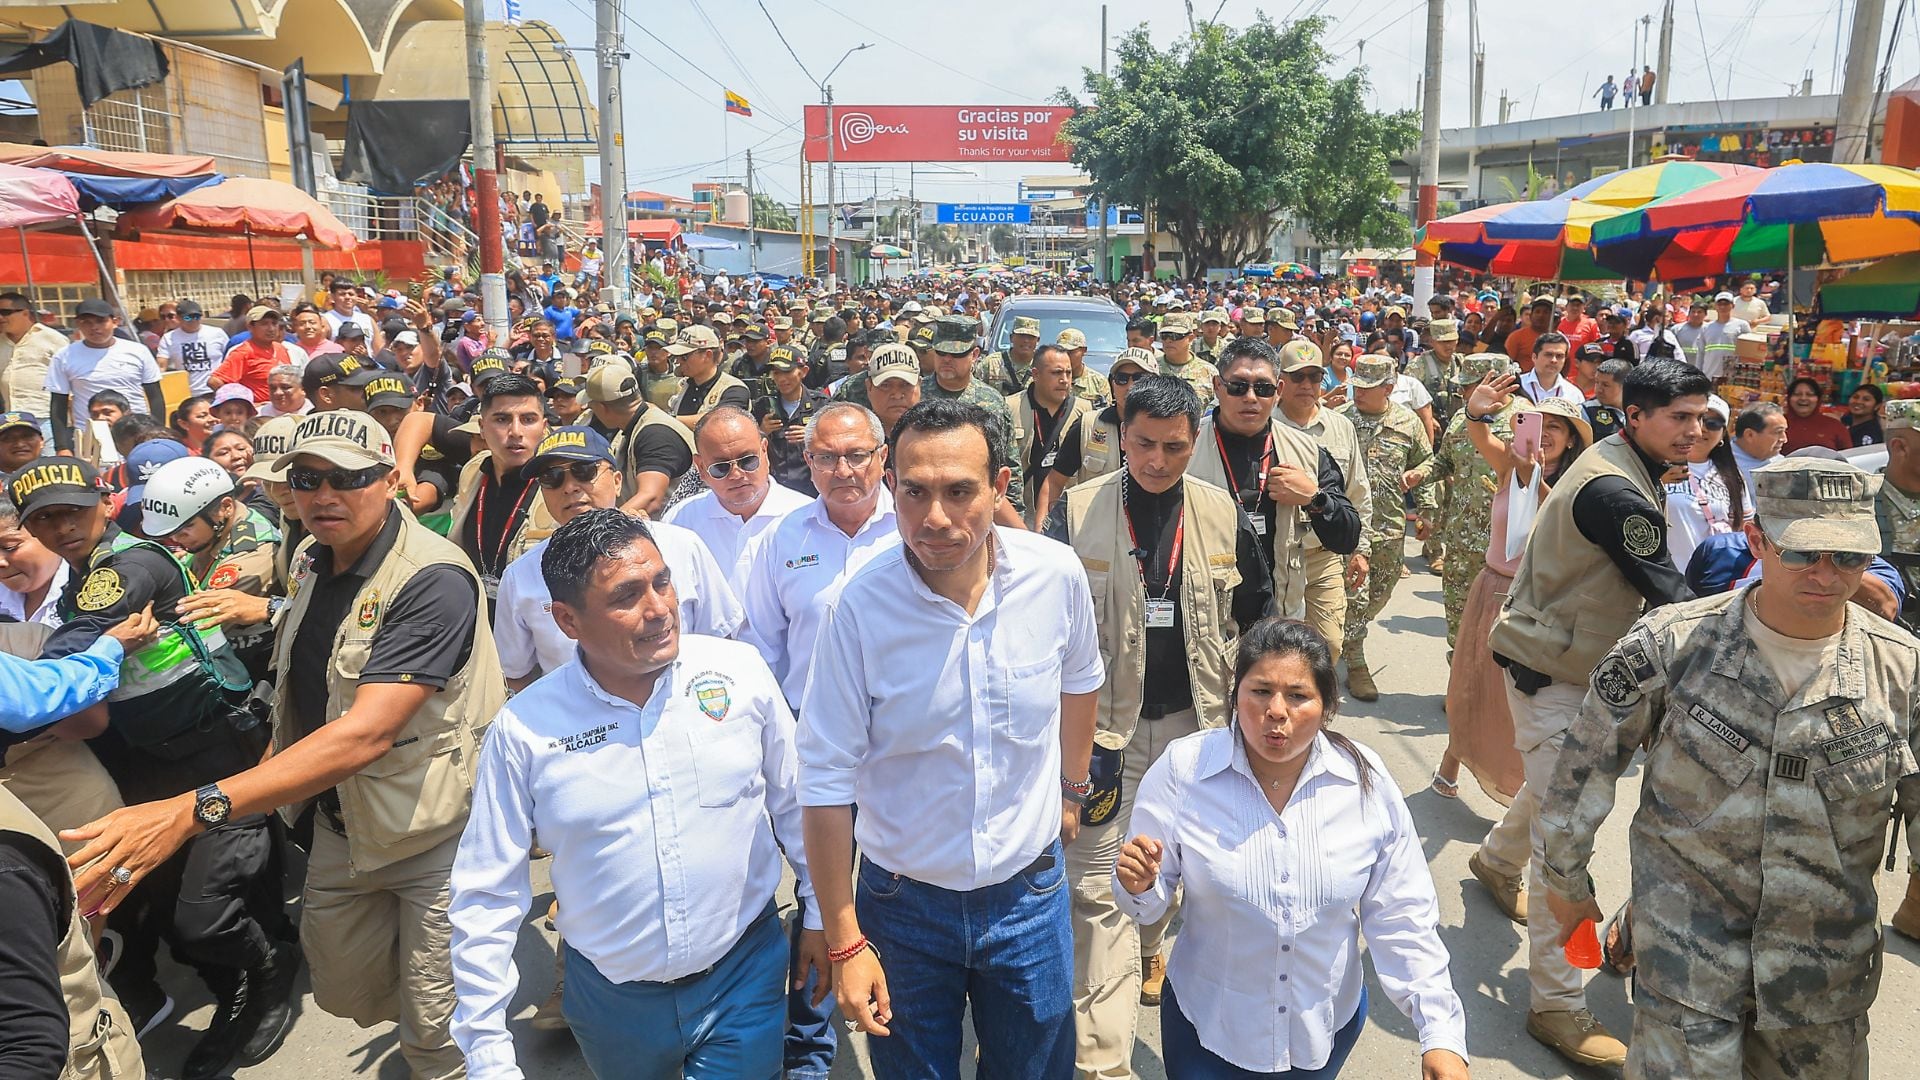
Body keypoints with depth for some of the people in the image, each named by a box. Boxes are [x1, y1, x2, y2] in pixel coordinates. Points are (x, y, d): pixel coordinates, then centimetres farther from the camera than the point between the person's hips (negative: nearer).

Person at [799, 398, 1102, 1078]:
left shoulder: (1057, 575, -14)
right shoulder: (860, 607, -21)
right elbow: (827, 780, -15)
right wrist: (845, 944, -12)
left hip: (1030, 891, 2)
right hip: (903, 901, -1)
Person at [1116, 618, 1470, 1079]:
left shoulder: (1366, 781, -13)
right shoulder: (1183, 769, -18)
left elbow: (1401, 919, -7)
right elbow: (1152, 900, -8)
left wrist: (1441, 1034, -11)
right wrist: (1137, 885, -30)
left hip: (1327, 1028, 2)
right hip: (1207, 1025, -1)